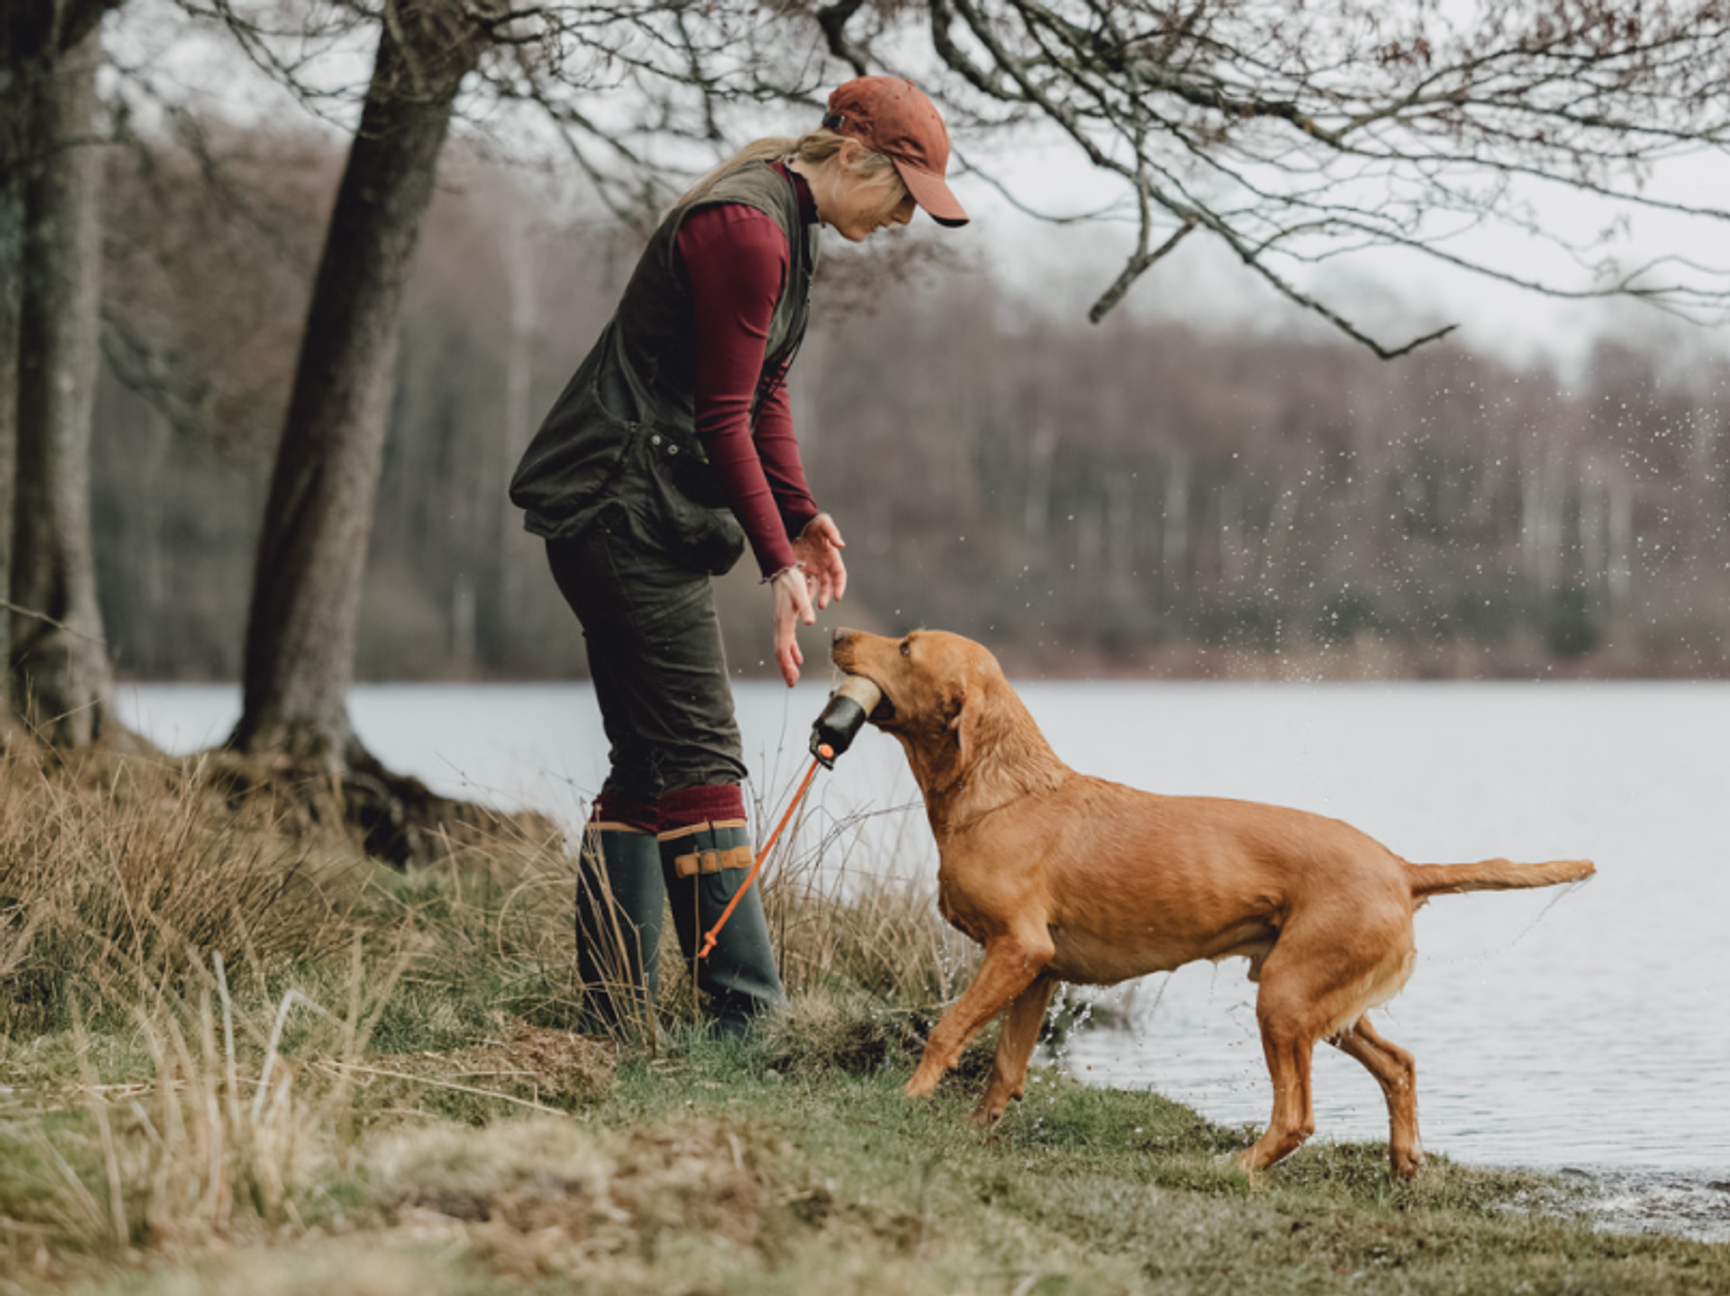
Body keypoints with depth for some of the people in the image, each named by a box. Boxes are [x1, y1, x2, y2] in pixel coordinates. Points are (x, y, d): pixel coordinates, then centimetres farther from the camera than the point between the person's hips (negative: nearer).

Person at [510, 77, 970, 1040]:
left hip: (648, 515, 11)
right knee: (700, 761, -11)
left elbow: (763, 393, 18)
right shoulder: (745, 229, -17)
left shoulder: (785, 225, 15)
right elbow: (725, 418, -18)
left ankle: (616, 1023, 12)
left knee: (648, 767, 9)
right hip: (626, 508, -11)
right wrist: (778, 562, -18)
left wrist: (803, 515, 8)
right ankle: (746, 1016, -11)